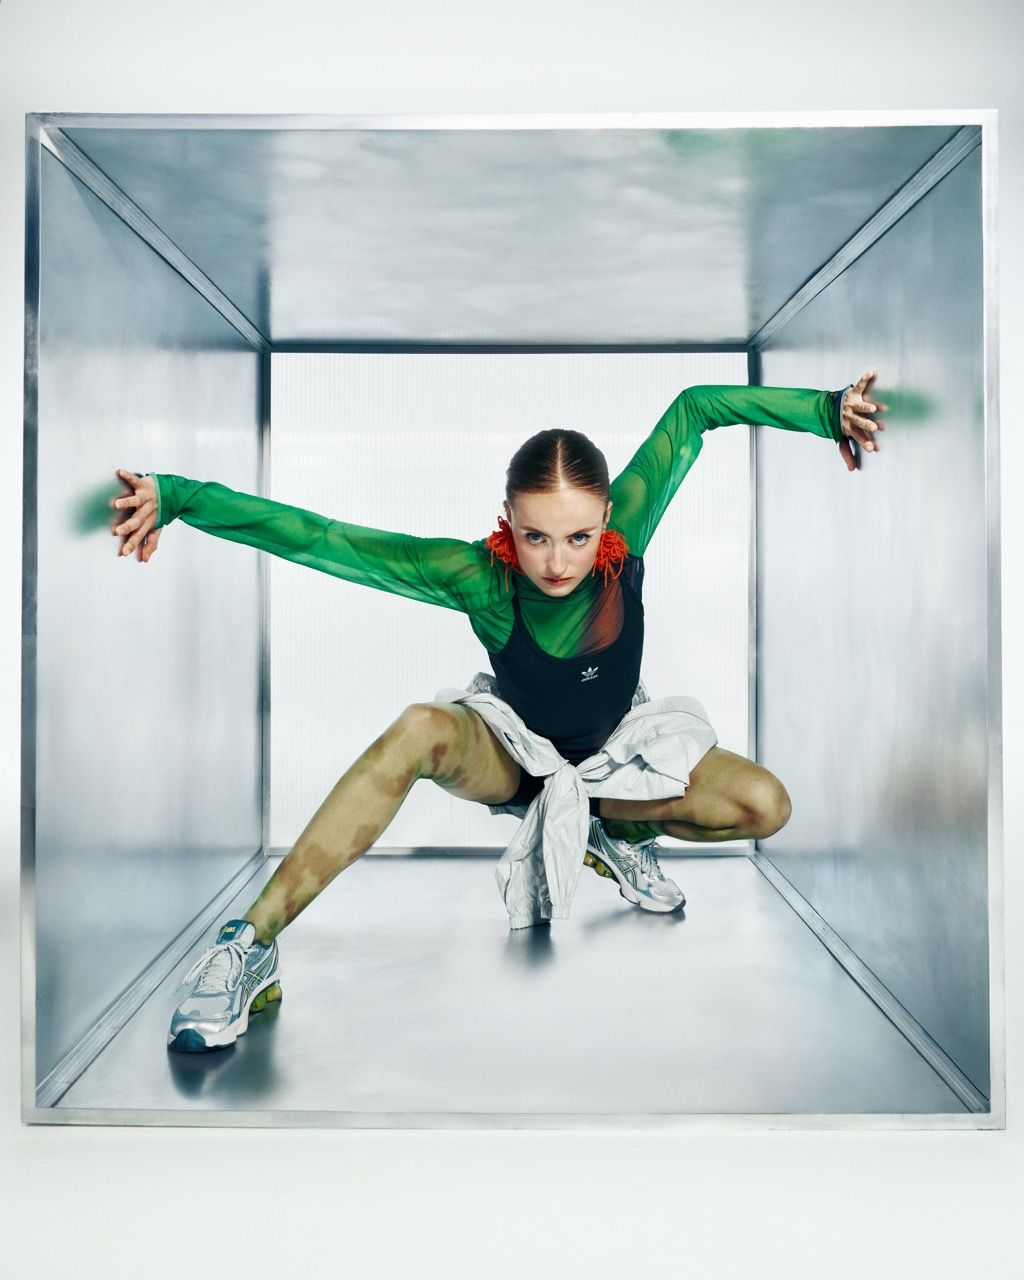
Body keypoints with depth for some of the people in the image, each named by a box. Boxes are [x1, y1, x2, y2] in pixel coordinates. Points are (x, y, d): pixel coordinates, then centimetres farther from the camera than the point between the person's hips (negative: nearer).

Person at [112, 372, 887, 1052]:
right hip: (512, 753, -3)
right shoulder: (478, 575, -31)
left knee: (766, 807, -20)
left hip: (614, 746, 3)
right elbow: (318, 538, -36)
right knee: (420, 730, -39)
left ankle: (612, 832, 6)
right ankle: (252, 945, -34)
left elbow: (692, 410, -18)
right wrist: (177, 497, -44)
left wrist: (828, 409, -22)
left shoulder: (625, 535, -27)